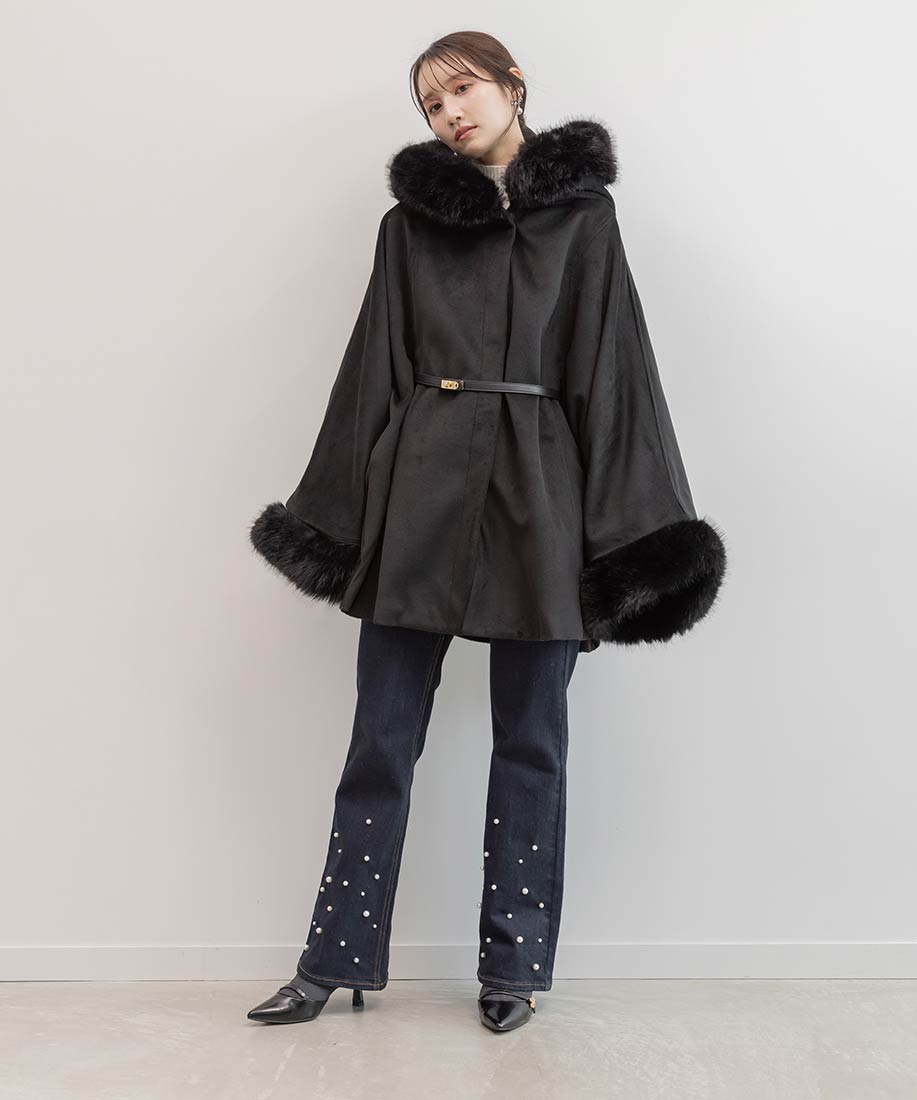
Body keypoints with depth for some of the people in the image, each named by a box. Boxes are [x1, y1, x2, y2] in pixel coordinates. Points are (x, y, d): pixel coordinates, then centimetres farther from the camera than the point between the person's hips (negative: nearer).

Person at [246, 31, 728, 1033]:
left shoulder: (582, 212, 8)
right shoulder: (409, 219, 11)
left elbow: (611, 365, 3)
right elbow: (375, 369, 10)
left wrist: (627, 526, -4)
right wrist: (341, 517, 6)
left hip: (538, 490, 0)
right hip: (421, 488, 1)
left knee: (530, 740, 6)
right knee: (382, 735, 4)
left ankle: (515, 964, 19)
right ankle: (335, 959, 16)